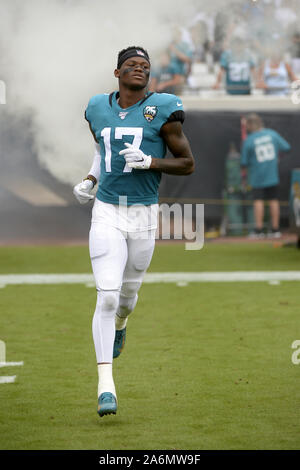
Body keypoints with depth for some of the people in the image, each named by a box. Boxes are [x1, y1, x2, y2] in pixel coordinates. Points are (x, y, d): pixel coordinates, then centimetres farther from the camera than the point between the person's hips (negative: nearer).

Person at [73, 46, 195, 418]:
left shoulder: (162, 111, -6)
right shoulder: (98, 110, 4)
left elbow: (187, 164, -3)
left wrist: (148, 162, -18)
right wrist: (90, 180, 8)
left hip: (143, 215, 0)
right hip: (107, 213, 0)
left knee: (127, 293, 15)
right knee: (106, 296, -13)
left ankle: (119, 324, 55)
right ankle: (105, 385, -12)